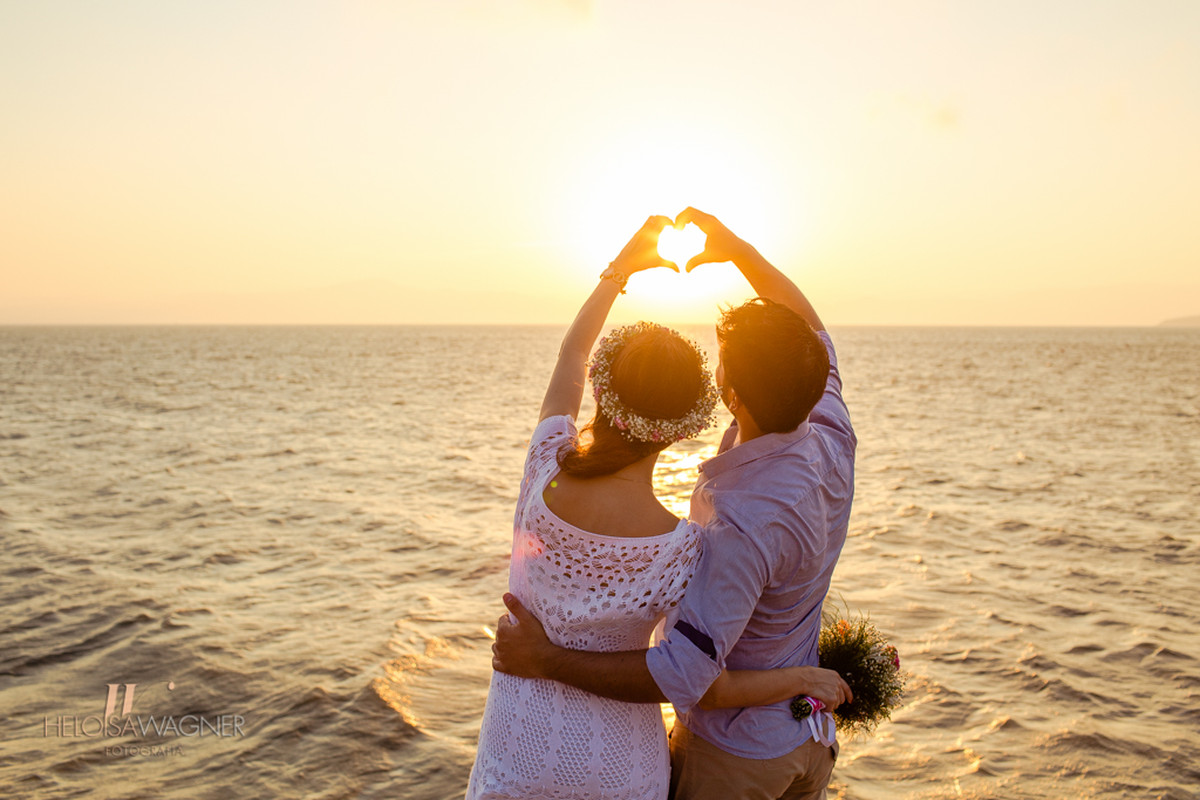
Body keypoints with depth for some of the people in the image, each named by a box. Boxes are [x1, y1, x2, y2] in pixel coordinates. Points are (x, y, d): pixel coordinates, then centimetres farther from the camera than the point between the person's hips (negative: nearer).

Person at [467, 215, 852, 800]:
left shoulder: (544, 476, -18)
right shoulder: (681, 549, -27)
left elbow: (570, 355, 1)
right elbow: (710, 689, -17)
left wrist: (620, 269, 13)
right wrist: (804, 677, 0)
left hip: (517, 745, 3)